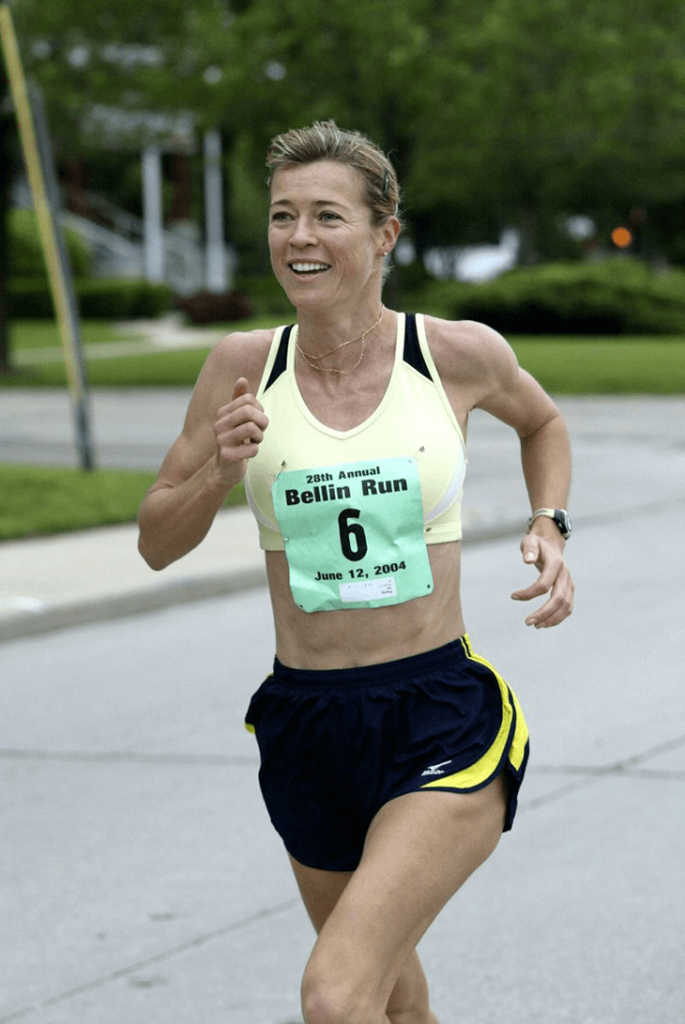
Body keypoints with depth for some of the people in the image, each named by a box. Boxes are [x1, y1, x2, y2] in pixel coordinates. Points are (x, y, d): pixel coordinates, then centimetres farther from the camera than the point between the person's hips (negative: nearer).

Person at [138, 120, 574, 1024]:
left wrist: (549, 529, 3)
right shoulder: (245, 365, -2)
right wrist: (217, 472, -13)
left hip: (444, 722, -3)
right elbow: (157, 543, 6)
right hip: (306, 729, 4)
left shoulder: (460, 354, -6)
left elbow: (541, 421, 19)